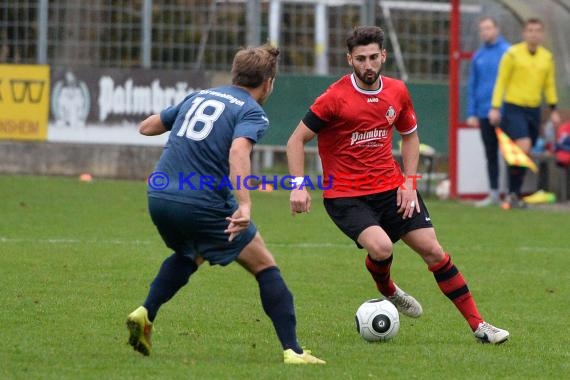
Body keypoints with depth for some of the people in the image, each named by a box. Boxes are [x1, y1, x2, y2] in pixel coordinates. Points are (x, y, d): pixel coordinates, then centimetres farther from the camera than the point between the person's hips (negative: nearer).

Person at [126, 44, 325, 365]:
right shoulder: (252, 112, -2)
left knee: (187, 256, 35)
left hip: (158, 197, 6)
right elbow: (238, 151, -23)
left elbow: (146, 127, 26)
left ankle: (145, 314, 16)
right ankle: (292, 350, 0)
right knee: (265, 267, 7)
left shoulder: (198, 97, 18)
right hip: (205, 205, -6)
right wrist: (245, 205, -33)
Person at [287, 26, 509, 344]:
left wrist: (409, 182, 6)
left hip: (391, 188, 5)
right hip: (345, 195, -5)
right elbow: (297, 140, -8)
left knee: (432, 249, -2)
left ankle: (479, 325, 6)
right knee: (381, 248, -27)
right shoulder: (336, 97, -14)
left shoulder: (397, 92, 1)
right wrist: (299, 186, -19)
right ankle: (387, 292, 10)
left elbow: (410, 135, 18)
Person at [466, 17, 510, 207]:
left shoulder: (507, 52, -5)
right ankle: (494, 194, 15)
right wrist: (471, 113, 7)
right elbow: (472, 86, 13)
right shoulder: (478, 56, 10)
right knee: (490, 154, 10)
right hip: (484, 113, 5)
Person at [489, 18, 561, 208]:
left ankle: (514, 194, 17)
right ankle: (513, 193, -12)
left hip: (533, 110, 5)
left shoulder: (547, 57, 9)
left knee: (524, 155, 7)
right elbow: (501, 81, -3)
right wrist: (495, 107, -7)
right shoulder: (512, 54, -5)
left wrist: (553, 110, 12)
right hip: (513, 108, -5)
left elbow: (549, 84, 17)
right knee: (523, 147, -20)